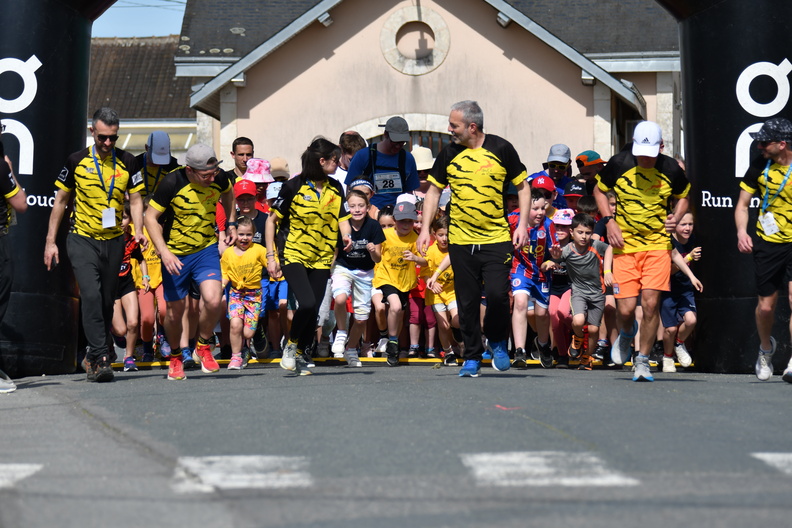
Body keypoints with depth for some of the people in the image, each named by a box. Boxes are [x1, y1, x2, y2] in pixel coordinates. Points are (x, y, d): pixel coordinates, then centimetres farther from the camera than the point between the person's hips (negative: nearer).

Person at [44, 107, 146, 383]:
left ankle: (93, 357, 22)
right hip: (82, 239, -3)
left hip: (114, 240, 3)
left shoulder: (127, 162, 3)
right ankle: (100, 357, -19)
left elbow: (135, 199, 8)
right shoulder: (77, 161, -1)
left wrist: (138, 230, -10)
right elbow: (60, 200, 6)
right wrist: (50, 241, 3)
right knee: (91, 294, -19)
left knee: (107, 301, 7)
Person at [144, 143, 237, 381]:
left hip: (206, 249, 2)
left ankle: (203, 347, 7)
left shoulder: (219, 178, -11)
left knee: (213, 300, -20)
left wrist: (231, 223, 12)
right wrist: (164, 252, -25)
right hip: (175, 255, -2)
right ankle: (176, 358, 33)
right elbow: (151, 217, -15)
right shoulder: (172, 183, -23)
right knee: (175, 311, 6)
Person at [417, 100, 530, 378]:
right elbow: (434, 191, 12)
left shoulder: (501, 149, -1)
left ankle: (498, 342, 13)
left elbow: (522, 186, 7)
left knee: (497, 293, -14)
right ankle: (472, 358, 14)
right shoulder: (449, 153, 3)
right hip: (460, 240, 2)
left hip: (497, 238, -2)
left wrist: (522, 224, -4)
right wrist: (426, 228, 3)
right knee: (467, 302, 3)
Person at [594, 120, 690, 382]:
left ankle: (643, 361, 7)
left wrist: (675, 218, -6)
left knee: (651, 303, -11)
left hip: (658, 244, 0)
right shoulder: (619, 164, -6)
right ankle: (627, 333, 33)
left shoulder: (671, 169, -5)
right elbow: (599, 190, 11)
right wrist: (609, 221, -3)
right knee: (626, 309, -6)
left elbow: (683, 196, 14)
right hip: (624, 244, 0)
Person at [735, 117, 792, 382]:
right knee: (766, 305, 9)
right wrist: (742, 232, -10)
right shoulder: (760, 165, -2)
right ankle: (766, 348, 38)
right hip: (767, 243, 3)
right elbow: (742, 204, 7)